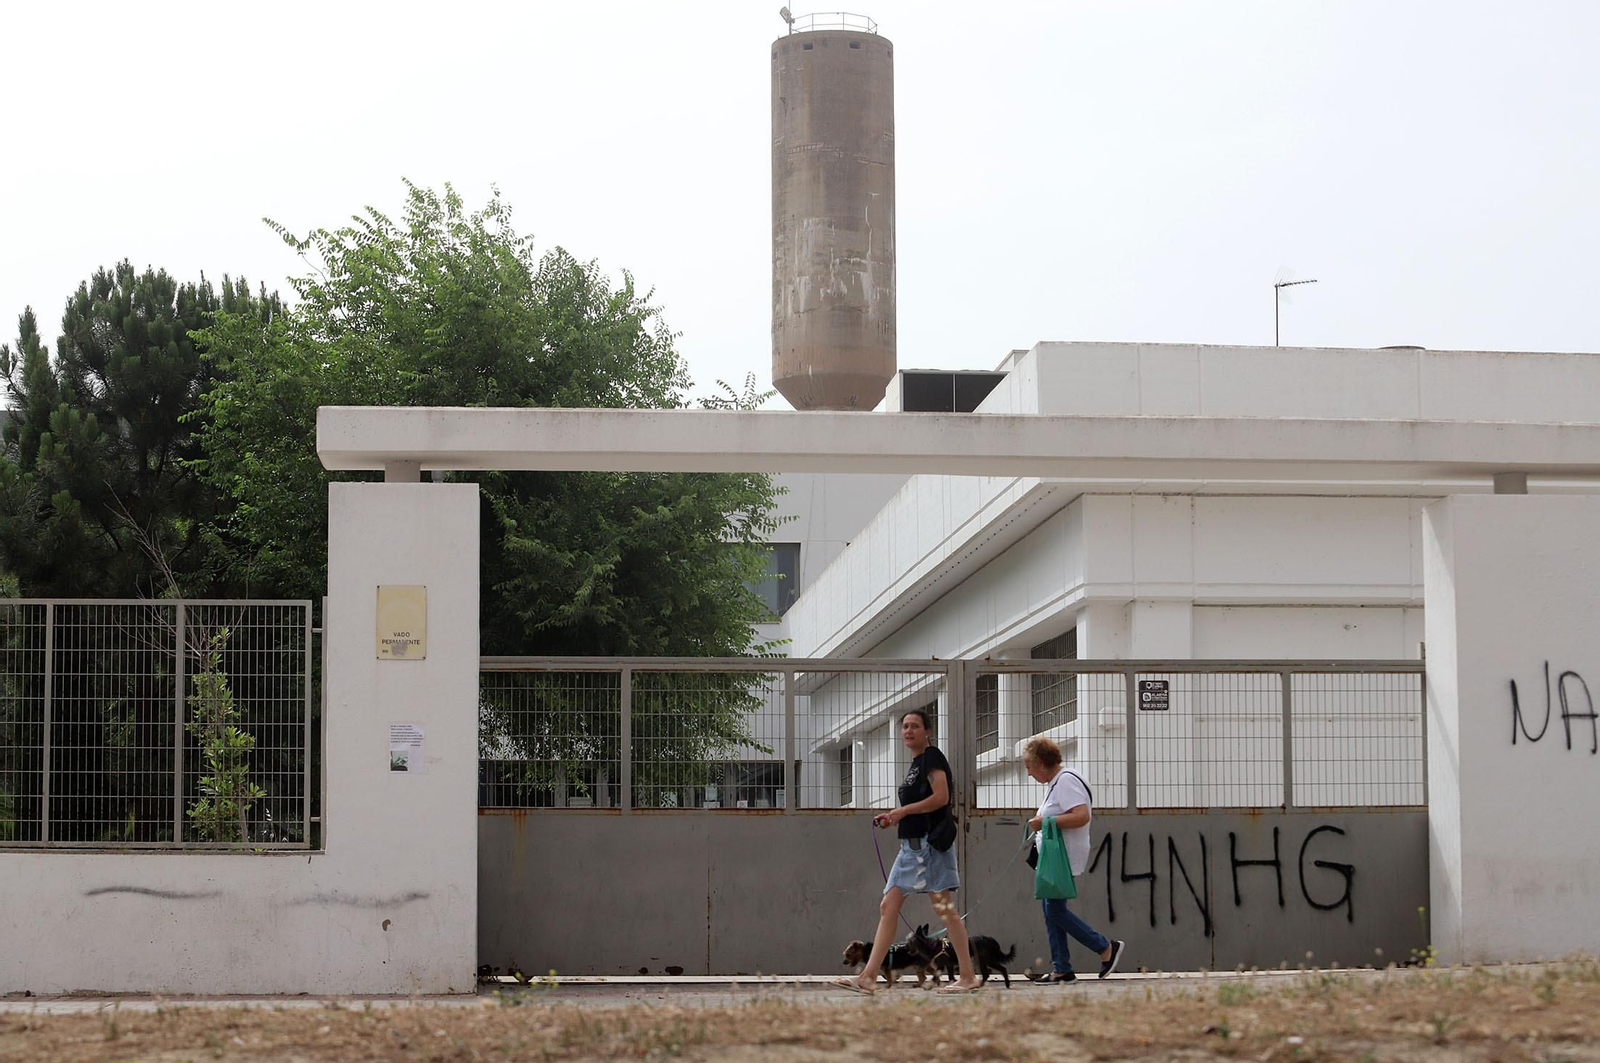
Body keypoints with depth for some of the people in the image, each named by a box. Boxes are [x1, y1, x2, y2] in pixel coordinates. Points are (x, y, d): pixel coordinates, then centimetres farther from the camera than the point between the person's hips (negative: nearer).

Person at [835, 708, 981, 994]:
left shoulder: (932, 757, -7)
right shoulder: (915, 763, 21)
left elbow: (940, 797, -18)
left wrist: (903, 811, -13)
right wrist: (893, 818, 12)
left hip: (930, 842, -10)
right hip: (911, 844, 10)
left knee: (945, 908, -8)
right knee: (888, 907, 4)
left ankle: (968, 977, -3)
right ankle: (868, 977, 2)